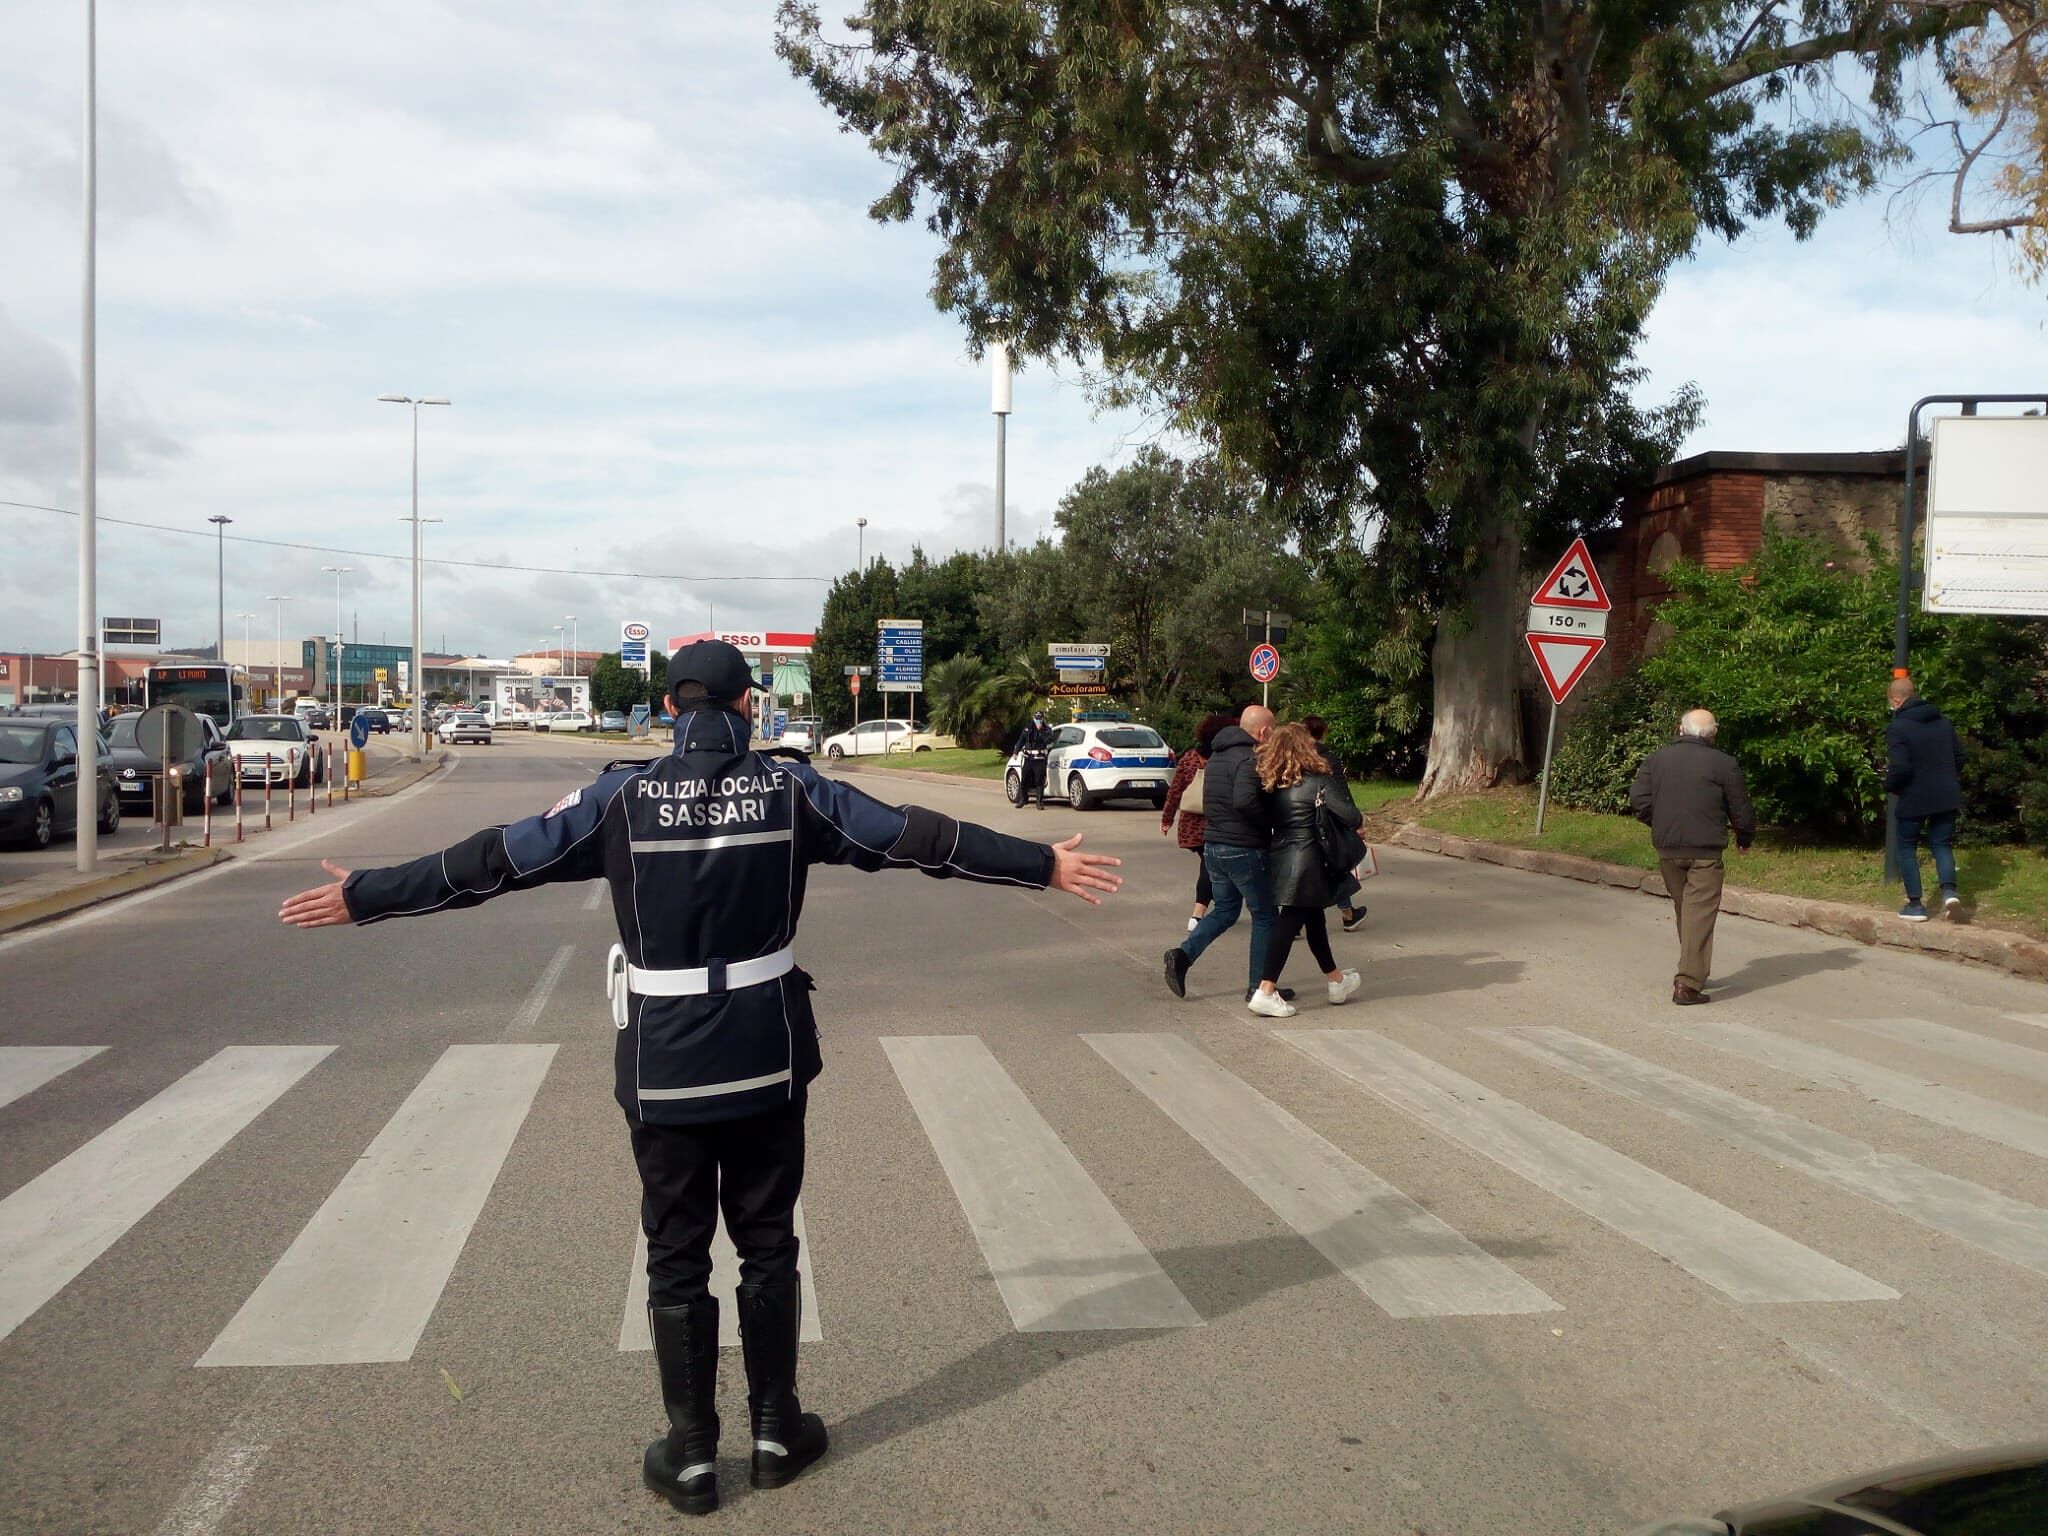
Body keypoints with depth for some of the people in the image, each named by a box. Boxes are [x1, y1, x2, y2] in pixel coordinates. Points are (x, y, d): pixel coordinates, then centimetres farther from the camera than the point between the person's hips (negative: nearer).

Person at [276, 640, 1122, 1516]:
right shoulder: (790, 788, -6)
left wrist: (363, 897, 5)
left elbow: (494, 859, -5)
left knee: (676, 1260, 12)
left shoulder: (623, 796, -8)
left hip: (662, 1067, 0)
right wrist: (1045, 865, 3)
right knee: (767, 1245, 16)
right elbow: (919, 838, -4)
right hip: (766, 1060, 1)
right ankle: (776, 1431, 27)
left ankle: (690, 1456, 21)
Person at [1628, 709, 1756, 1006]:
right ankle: (1688, 982, -12)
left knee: (1683, 909, 18)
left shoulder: (1656, 758, 5)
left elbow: (1638, 799, 1)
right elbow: (1741, 811, 0)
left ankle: (1695, 972, 27)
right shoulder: (1724, 764, -5)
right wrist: (1745, 839, 19)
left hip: (1666, 848, 4)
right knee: (1700, 912, -4)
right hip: (1705, 848, -4)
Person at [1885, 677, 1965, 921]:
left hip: (1915, 798, -5)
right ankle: (1949, 892, -10)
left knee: (1907, 848, 10)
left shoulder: (1897, 727, -15)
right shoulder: (1942, 722, 8)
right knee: (1942, 845, 14)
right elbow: (1959, 757, 14)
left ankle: (1915, 904, 8)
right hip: (1946, 797, 5)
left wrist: (1889, 786, -4)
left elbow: (1900, 767, -23)